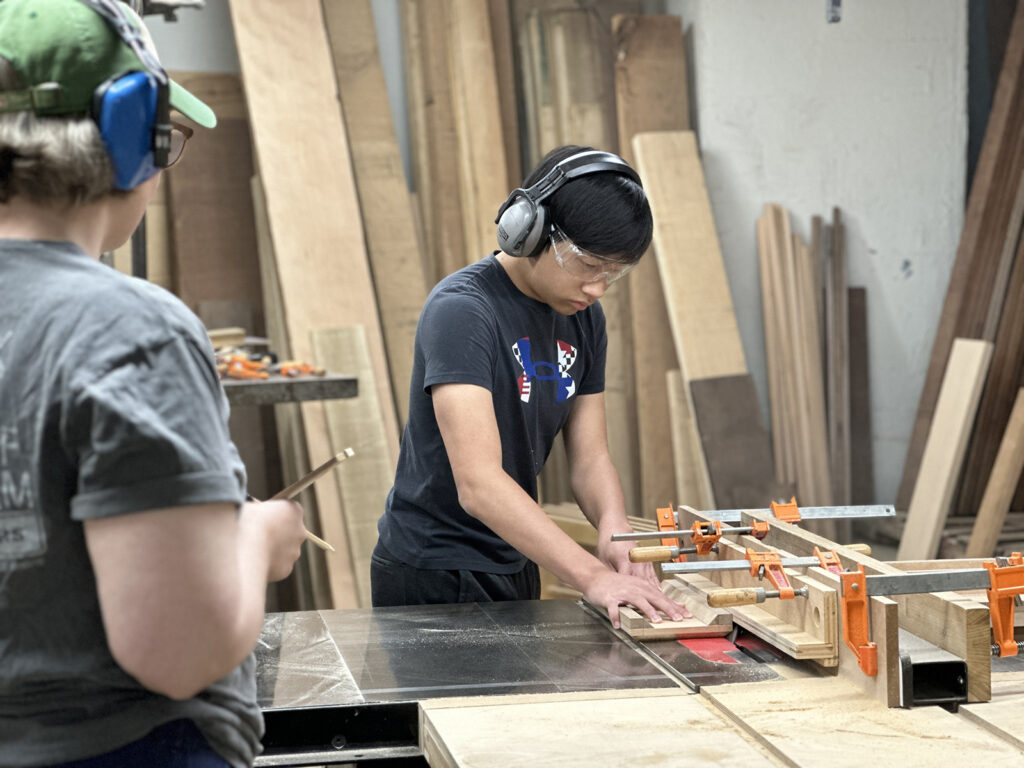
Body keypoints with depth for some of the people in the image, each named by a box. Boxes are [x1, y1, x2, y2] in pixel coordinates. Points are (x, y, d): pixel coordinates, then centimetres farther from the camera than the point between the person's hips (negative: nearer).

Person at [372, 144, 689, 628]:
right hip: (433, 575, -7)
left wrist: (613, 527, -21)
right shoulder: (461, 311, -24)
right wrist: (592, 576, -40)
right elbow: (478, 483, -33)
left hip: (517, 568, 7)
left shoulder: (584, 317, 1)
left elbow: (589, 457, 2)